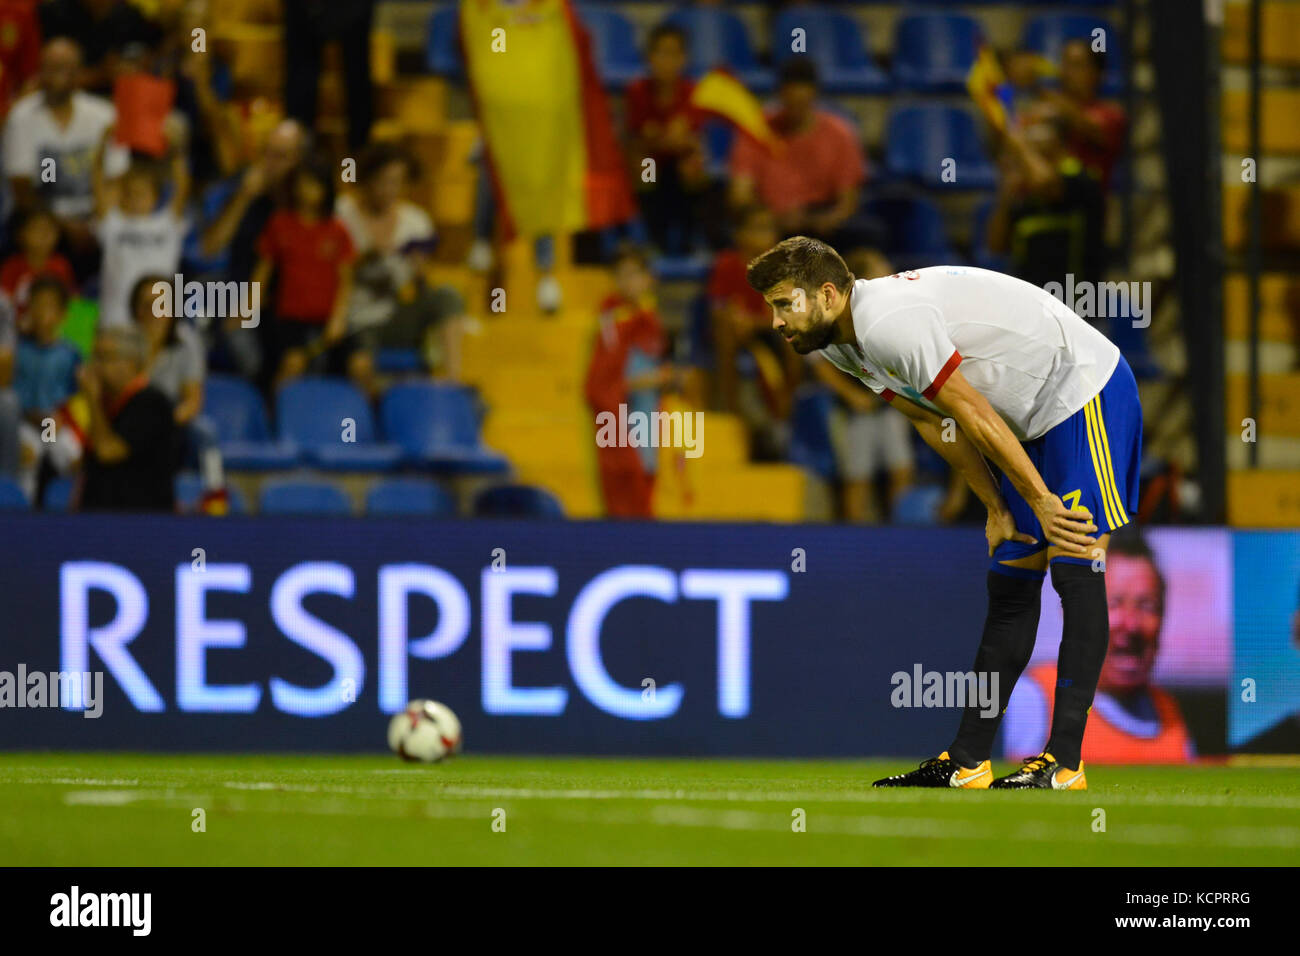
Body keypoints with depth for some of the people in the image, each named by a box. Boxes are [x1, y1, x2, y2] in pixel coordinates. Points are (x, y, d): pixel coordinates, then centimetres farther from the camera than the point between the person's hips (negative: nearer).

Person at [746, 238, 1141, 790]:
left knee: (1076, 568, -15)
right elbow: (937, 424, 11)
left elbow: (974, 415, -24)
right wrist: (997, 509, 8)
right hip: (1036, 421, 10)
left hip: (1086, 391, -10)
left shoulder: (890, 323, -27)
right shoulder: (842, 344, 5)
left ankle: (1065, 765, -19)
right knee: (1010, 581, 8)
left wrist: (1041, 500, -19)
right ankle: (967, 764, 8)